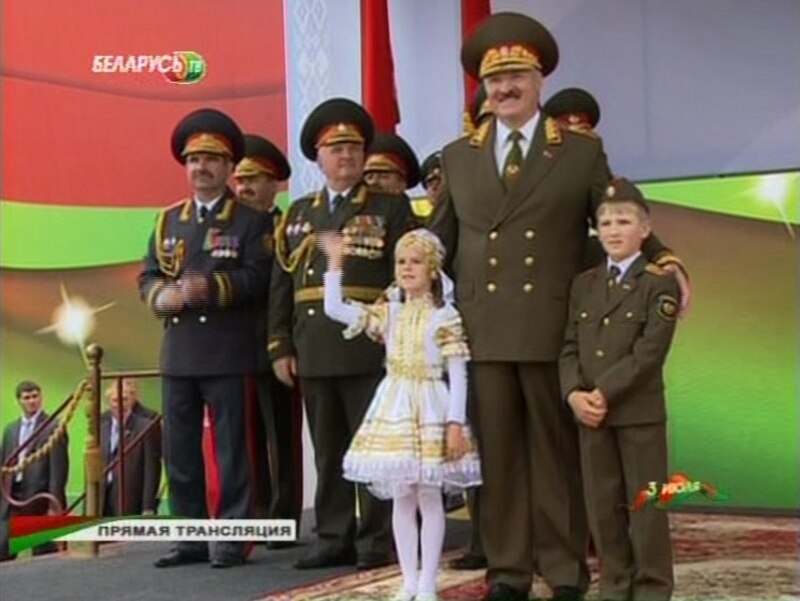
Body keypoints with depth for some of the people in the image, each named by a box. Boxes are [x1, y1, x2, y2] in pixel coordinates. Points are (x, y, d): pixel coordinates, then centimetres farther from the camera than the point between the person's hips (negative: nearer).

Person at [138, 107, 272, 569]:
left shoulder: (252, 220, 2)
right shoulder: (168, 220, 17)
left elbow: (259, 278, -9)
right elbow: (148, 276, 13)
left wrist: (211, 286, -22)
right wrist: (161, 295, -9)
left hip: (228, 351, -5)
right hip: (178, 350, 5)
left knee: (231, 447, -1)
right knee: (179, 448, 8)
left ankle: (233, 537, 7)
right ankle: (192, 536, 18)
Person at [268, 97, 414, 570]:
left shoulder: (391, 209, 4)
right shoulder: (299, 214, 15)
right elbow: (281, 286, 13)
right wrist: (281, 348, 6)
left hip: (370, 351, -4)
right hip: (314, 354, 4)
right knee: (328, 451, 10)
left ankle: (377, 541, 7)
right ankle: (334, 539, 18)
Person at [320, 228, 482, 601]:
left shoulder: (446, 316, -6)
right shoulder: (388, 312, 8)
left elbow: (458, 375, -8)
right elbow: (334, 308, 3)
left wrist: (455, 422, -14)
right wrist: (335, 265, 0)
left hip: (431, 410, -4)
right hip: (394, 408, 5)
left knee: (429, 498, 1)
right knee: (401, 498, 8)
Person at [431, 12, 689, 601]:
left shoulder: (582, 152, 5)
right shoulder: (457, 158, 13)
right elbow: (438, 243, 15)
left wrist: (662, 259, -12)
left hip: (553, 327, -2)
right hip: (482, 328, 2)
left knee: (557, 448, 6)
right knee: (498, 451, 6)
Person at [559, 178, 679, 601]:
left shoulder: (659, 284, -4)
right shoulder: (583, 284, 12)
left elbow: (649, 353, -13)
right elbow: (570, 347, 7)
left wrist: (604, 392, -19)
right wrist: (574, 394, -10)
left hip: (640, 411, -5)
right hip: (589, 411, 5)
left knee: (645, 503, 3)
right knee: (602, 504, 9)